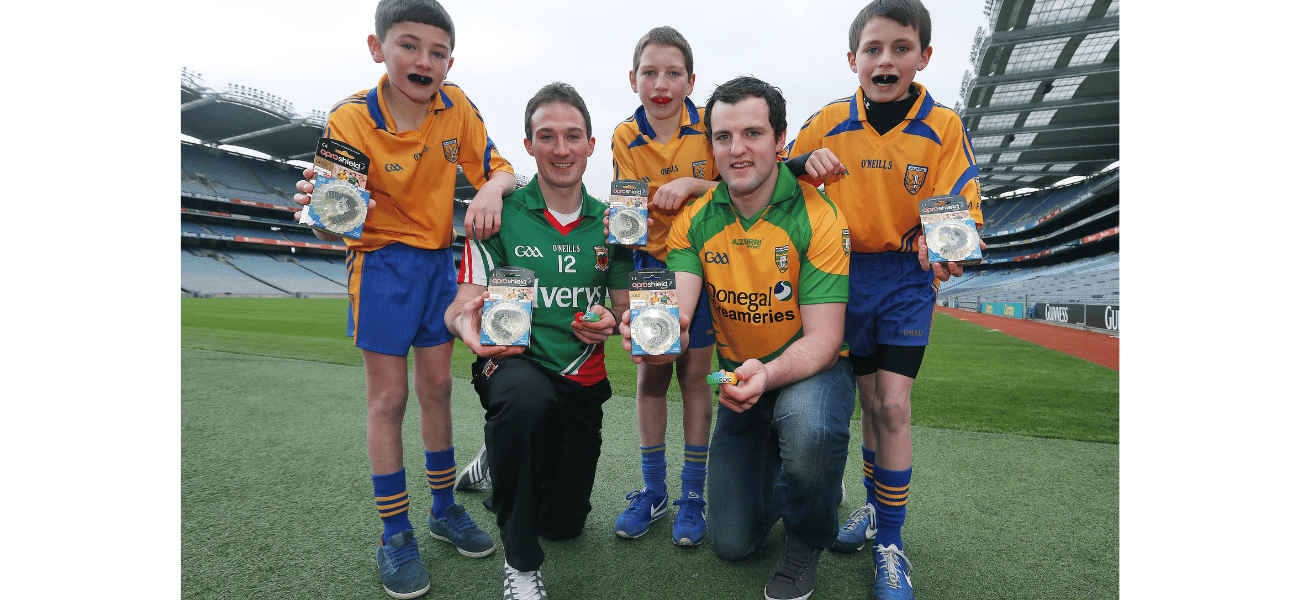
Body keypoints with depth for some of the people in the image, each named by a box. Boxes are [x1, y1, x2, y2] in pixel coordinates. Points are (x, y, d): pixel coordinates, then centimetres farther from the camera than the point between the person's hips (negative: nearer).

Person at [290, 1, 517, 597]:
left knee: (437, 386, 12)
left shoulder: (456, 108, -6)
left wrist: (491, 189, -23)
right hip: (381, 264, -3)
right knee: (388, 398, 3)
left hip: (438, 262, 4)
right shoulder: (352, 118, -16)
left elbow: (500, 169, 0)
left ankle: (445, 508, 30)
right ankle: (395, 535, 19)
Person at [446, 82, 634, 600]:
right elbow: (461, 306, -11)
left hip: (581, 380, 4)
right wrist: (467, 323, -36)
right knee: (528, 398, -42)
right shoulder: (500, 214, -7)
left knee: (564, 524, 10)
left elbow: (623, 309, 9)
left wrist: (611, 321, -16)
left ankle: (502, 464, 44)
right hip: (512, 363, -3)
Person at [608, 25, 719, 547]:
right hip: (651, 264, 2)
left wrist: (692, 185, -24)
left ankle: (692, 495, 18)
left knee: (694, 376, 2)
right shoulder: (625, 137, -3)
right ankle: (652, 491, 23)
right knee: (651, 375, 7)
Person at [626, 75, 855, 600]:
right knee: (732, 541, 3)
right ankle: (788, 464, 35)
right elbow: (676, 309, -18)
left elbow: (822, 339, -22)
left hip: (810, 368, -3)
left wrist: (768, 374, -42)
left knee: (808, 425, -40)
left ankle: (806, 539, -5)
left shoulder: (817, 216, -19)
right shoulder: (695, 218, -7)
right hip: (740, 373, 3)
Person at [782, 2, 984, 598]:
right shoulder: (828, 123, -2)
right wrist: (808, 162, -15)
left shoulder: (943, 126, -5)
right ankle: (875, 506, 34)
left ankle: (890, 545, 6)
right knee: (870, 400, 11)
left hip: (907, 276, -1)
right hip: (846, 274, 2)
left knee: (892, 403, -11)